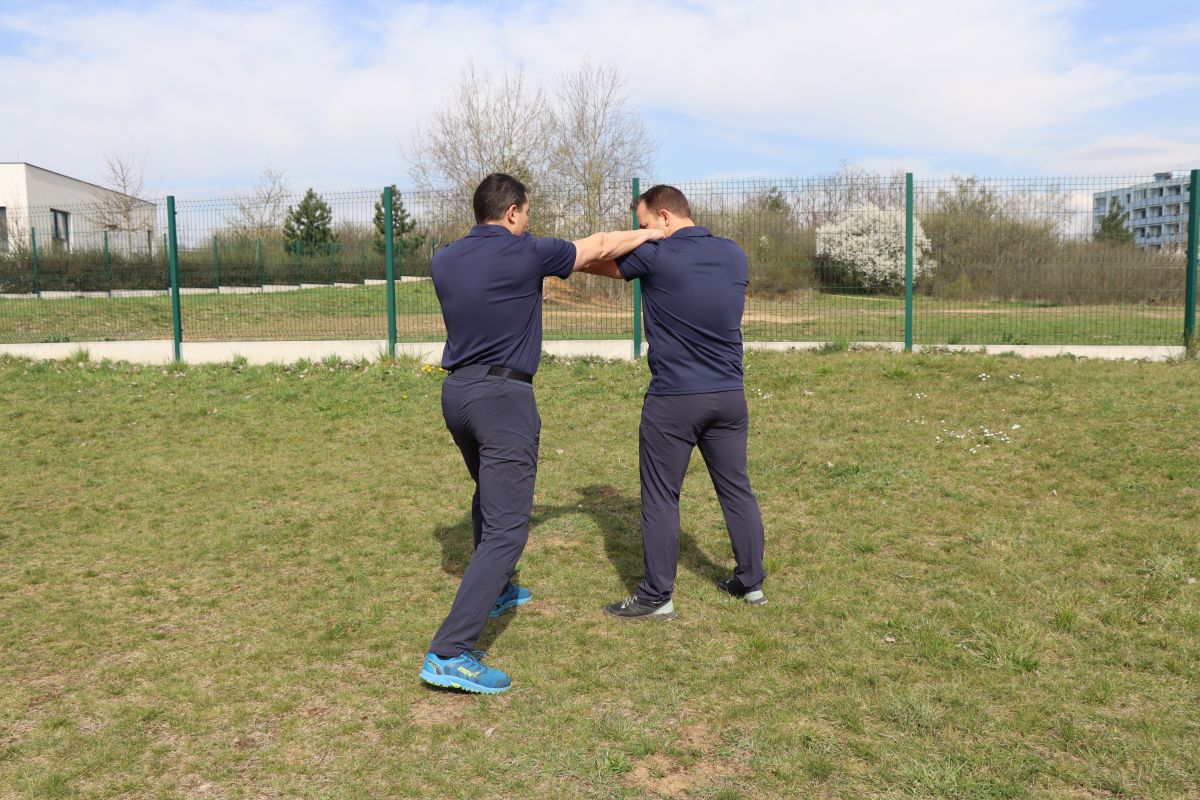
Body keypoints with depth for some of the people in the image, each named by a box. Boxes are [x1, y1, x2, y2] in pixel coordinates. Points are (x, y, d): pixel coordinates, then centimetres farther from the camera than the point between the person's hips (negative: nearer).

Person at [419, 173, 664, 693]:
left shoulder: (443, 260, 7)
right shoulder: (526, 254, -9)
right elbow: (599, 247, 4)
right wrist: (652, 233, 22)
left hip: (456, 391, 8)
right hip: (503, 397, -8)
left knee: (490, 495, 29)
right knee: (506, 528, -8)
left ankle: (496, 592, 49)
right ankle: (449, 654, -14)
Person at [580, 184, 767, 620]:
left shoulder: (655, 257, -10)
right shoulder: (736, 255, 6)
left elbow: (597, 262, 1)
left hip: (674, 400, -6)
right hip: (729, 395, 6)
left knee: (661, 498, 4)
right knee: (736, 488, 15)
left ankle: (657, 596, 12)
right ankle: (751, 581, 26)